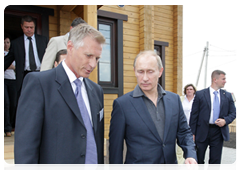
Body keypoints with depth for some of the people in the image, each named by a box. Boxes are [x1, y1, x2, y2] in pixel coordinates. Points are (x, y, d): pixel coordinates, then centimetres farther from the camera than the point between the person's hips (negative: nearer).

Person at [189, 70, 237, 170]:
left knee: (215, 160, 11)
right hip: (202, 131, -2)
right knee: (198, 159, 9)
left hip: (219, 132, 3)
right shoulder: (200, 94, -4)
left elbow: (233, 113, 10)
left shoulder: (228, 96, 6)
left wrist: (225, 120, -12)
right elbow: (194, 114, -3)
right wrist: (192, 133, -6)